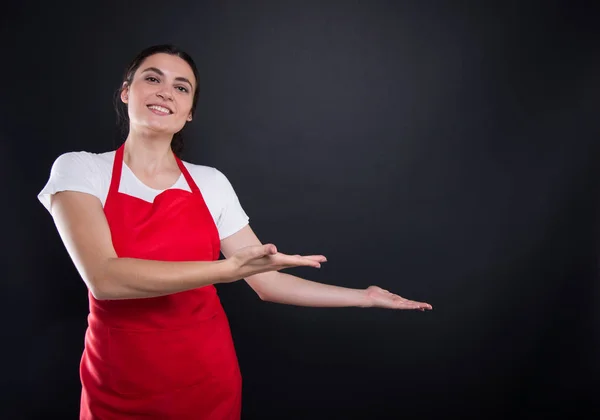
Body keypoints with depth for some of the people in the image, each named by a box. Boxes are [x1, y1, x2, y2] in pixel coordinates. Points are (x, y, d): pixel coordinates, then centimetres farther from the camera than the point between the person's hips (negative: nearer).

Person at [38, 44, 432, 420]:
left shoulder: (211, 183, -3)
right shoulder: (79, 169, -8)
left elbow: (268, 281, -1)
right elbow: (104, 278, -23)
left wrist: (365, 296, -1)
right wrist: (230, 268, -32)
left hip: (208, 379, 2)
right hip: (118, 388, -1)